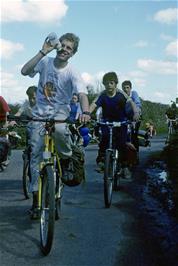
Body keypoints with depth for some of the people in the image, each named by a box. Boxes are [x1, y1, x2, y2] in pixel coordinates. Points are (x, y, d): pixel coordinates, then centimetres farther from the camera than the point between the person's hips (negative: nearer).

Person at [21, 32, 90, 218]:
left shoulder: (72, 73, -14)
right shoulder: (45, 62, -7)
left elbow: (82, 94, -28)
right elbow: (24, 71, -21)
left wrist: (85, 112, -48)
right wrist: (42, 52, -27)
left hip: (60, 110, -2)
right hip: (40, 112, 2)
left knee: (59, 129, -39)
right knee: (36, 151, -4)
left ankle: (67, 160, -7)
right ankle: (36, 195, 6)